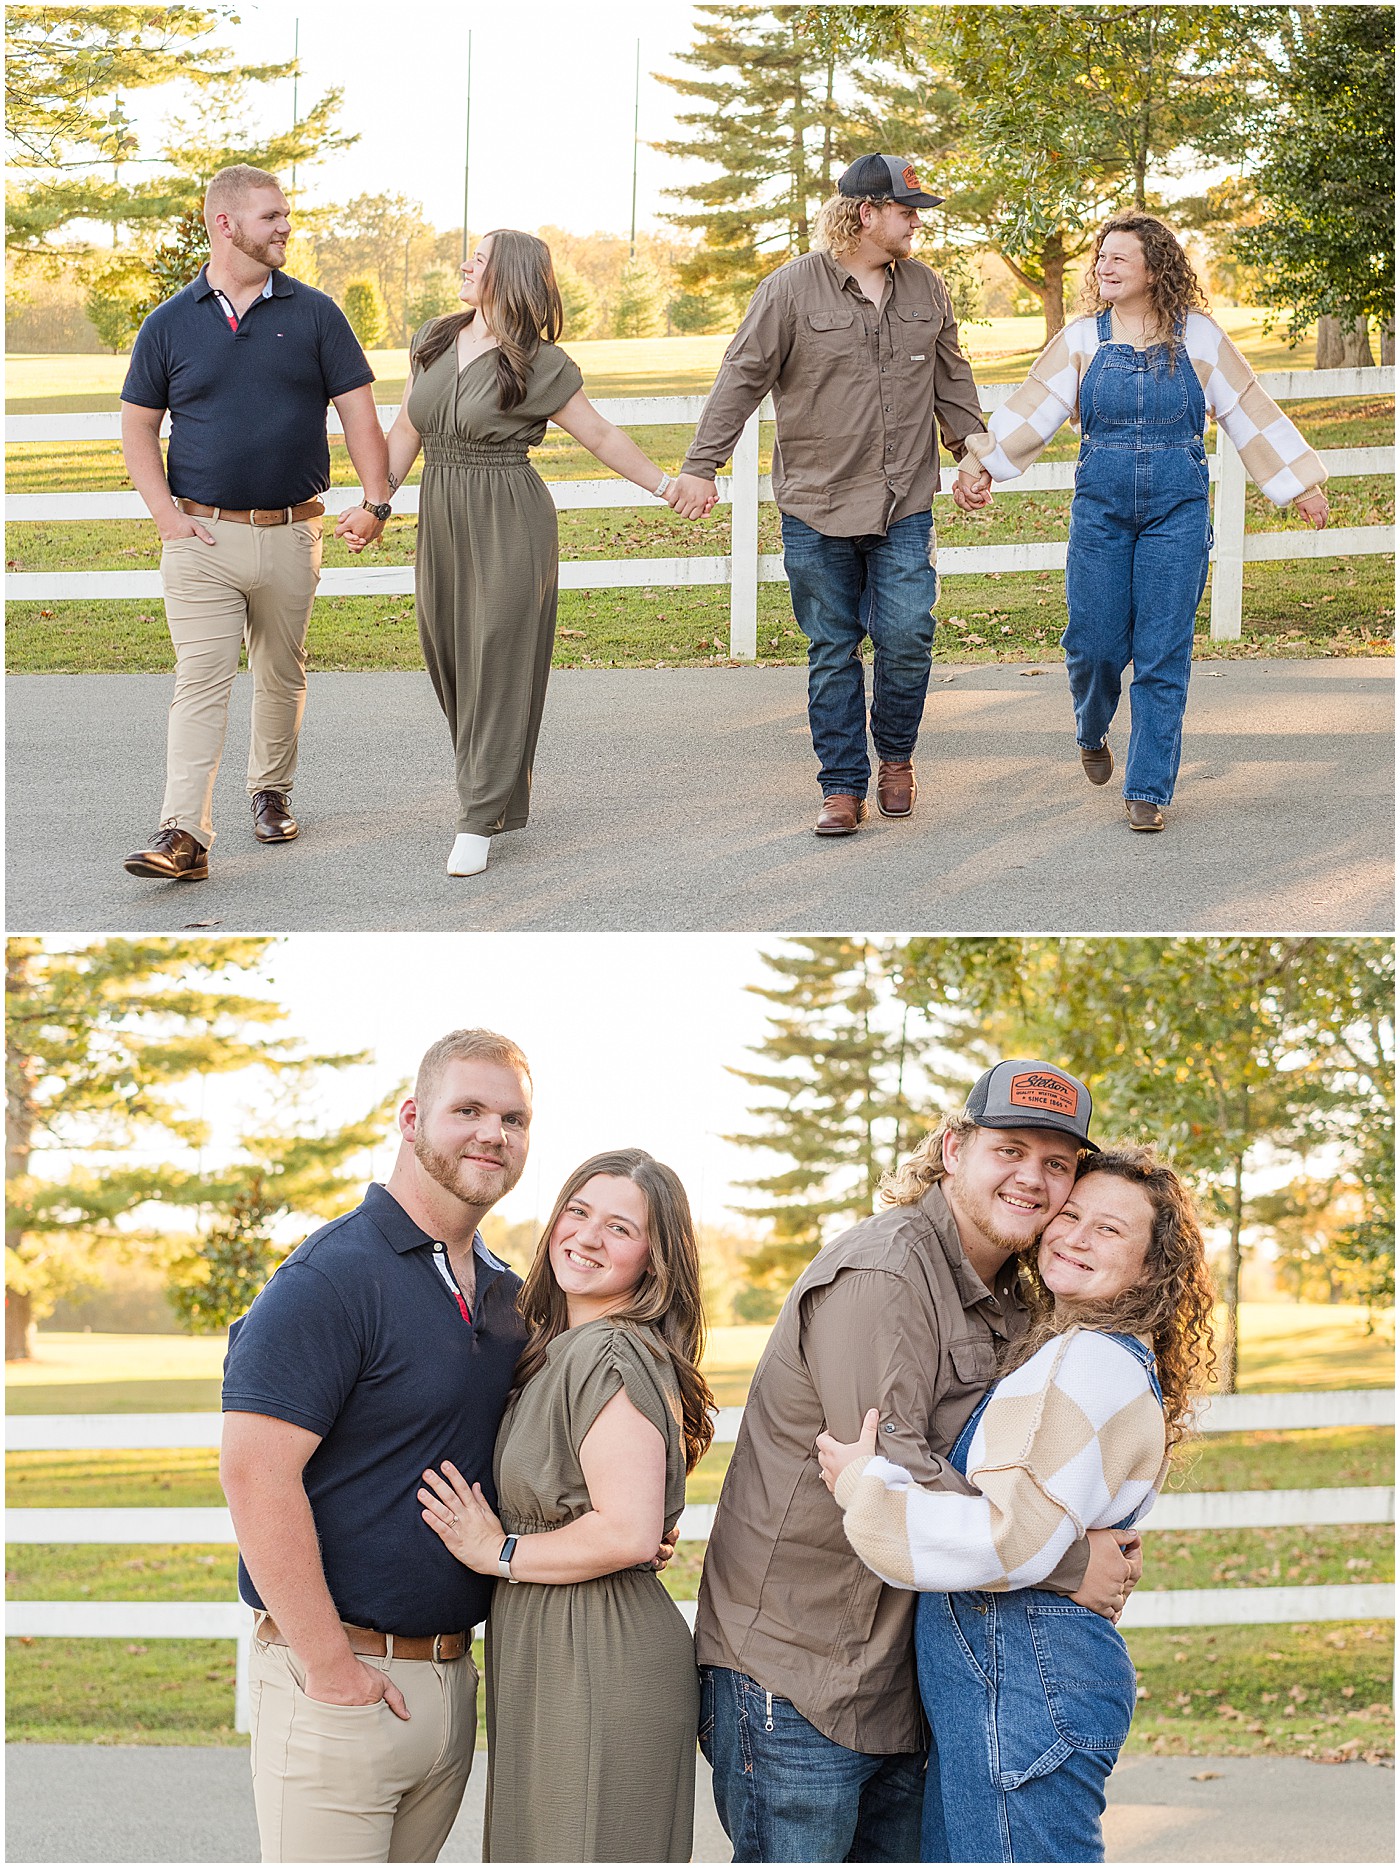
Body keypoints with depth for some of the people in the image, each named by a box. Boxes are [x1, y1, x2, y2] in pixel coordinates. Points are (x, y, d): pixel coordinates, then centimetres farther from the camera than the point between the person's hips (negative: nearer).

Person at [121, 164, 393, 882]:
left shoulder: (314, 314, 4)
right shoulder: (171, 324, 3)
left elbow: (358, 412, 4)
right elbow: (138, 426, 8)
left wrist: (375, 502, -9)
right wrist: (167, 515, -4)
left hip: (290, 533, 2)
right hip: (201, 534, -2)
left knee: (281, 677, 12)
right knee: (200, 681, -10)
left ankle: (270, 792, 32)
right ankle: (184, 835, -17)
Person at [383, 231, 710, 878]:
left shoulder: (540, 365, -9)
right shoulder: (434, 341, 8)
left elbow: (601, 436, -3)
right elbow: (406, 431, 15)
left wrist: (665, 483, -10)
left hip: (509, 529, -6)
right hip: (442, 525, 6)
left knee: (498, 665, -4)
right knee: (448, 661, 9)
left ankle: (480, 822, -1)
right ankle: (493, 786, 27)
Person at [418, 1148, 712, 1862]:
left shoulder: (608, 1353, -16)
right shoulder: (560, 1351, 15)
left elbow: (627, 1533, -24)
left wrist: (498, 1553, -12)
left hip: (598, 1668, -10)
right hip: (550, 1660, 10)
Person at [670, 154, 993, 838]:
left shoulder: (926, 289, 9)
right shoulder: (792, 288, -5)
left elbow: (952, 382, 19)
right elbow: (741, 379, -3)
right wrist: (700, 466, -6)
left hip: (905, 505, 2)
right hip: (816, 508, -2)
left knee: (906, 637, -6)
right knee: (832, 652, 4)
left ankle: (896, 755, 19)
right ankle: (844, 787, 13)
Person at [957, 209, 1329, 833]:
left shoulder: (1196, 336, 3)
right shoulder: (1083, 338, 6)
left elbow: (1249, 412, 7)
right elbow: (1034, 408, 3)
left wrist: (1300, 485, 9)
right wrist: (983, 460, -8)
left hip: (1177, 509, -1)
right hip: (1100, 507, 1)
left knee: (1162, 654, -2)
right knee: (1094, 642, 0)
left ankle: (1148, 788, 6)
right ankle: (1092, 731, 33)